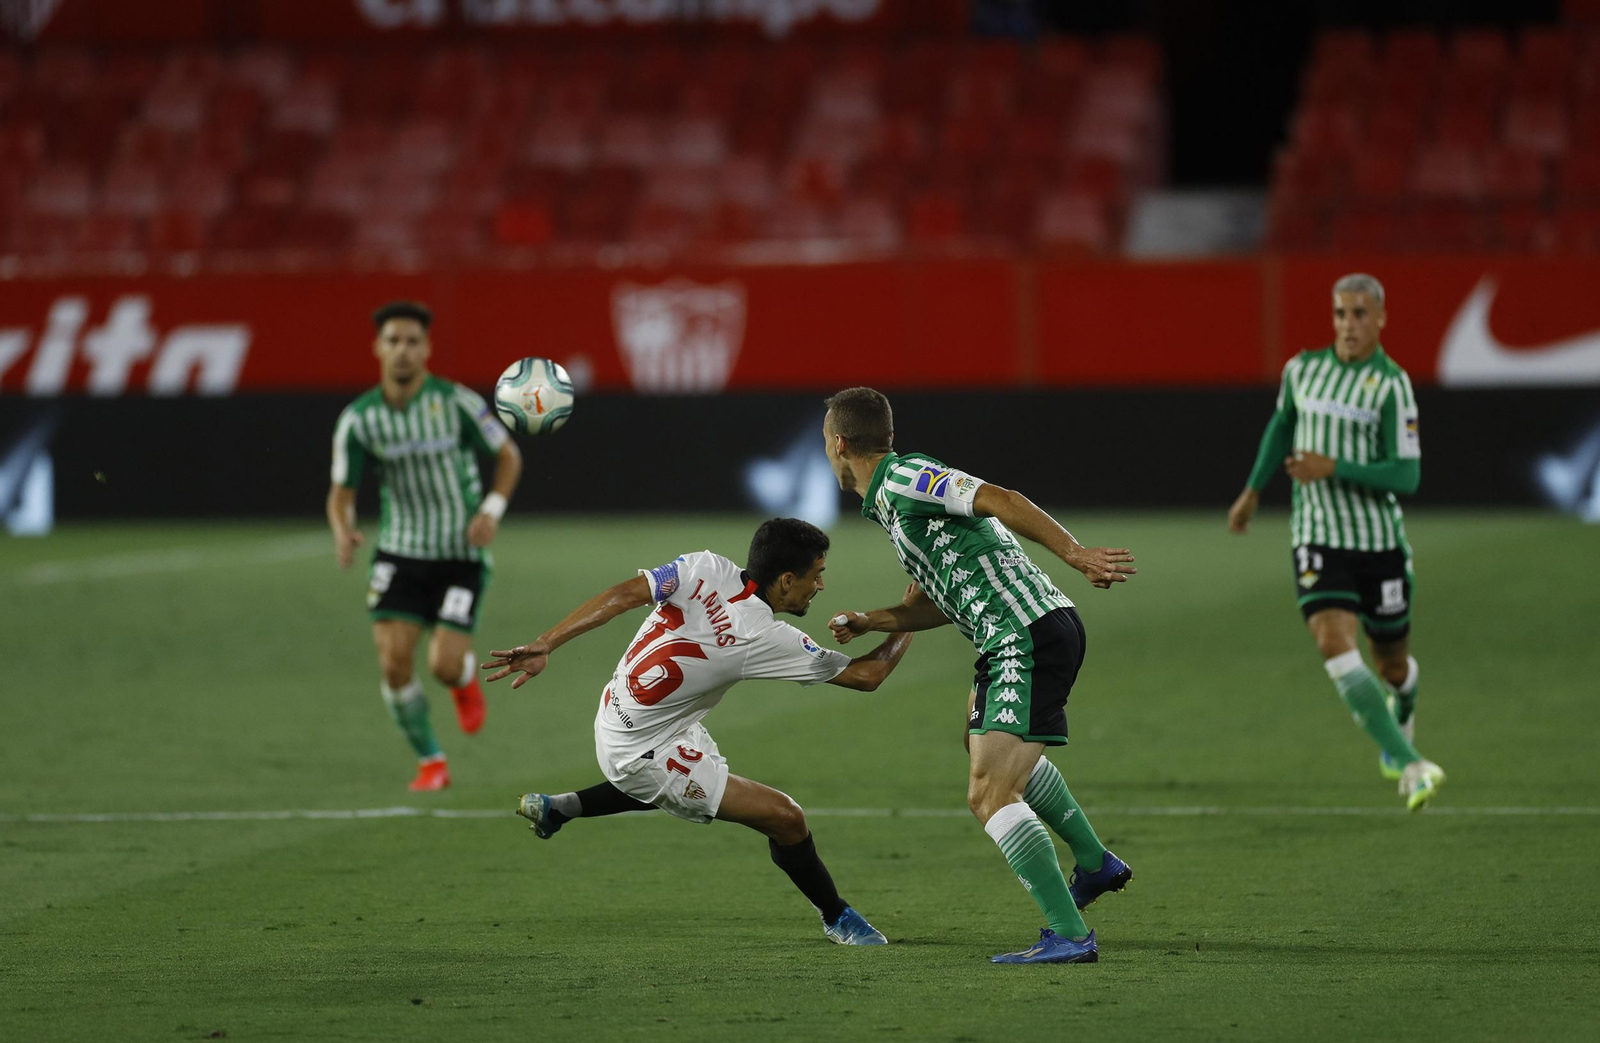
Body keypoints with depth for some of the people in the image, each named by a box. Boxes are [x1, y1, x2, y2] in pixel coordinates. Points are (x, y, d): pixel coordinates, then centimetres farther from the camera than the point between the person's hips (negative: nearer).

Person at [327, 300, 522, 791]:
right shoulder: (358, 419, -5)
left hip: (461, 553, -2)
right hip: (400, 548, 2)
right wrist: (342, 530, -23)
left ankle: (466, 678, 29)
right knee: (393, 662, -11)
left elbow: (509, 455, 1)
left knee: (444, 666, -12)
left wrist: (492, 510, -15)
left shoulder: (456, 402, -11)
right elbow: (341, 491, -1)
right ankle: (430, 763, 10)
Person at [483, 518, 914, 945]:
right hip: (646, 753, -7)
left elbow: (622, 596, -19)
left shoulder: (705, 569, -11)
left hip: (615, 715, 7)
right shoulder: (766, 637, -22)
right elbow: (866, 675, -14)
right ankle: (837, 918, 18)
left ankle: (557, 807, 37)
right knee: (785, 818, -2)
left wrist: (543, 645, -19)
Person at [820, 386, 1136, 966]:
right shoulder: (890, 499, 20)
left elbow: (1000, 499, -23)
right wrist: (868, 622, 16)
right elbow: (940, 602, 26)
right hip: (1022, 638, 11)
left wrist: (1076, 553, -30)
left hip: (1030, 638, -11)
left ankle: (1069, 935, -20)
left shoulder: (903, 480, -11)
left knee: (990, 794, -17)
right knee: (984, 737, 36)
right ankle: (1094, 862, 41)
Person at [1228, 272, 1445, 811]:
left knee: (1392, 664, 12)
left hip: (1380, 539, -2)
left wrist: (1334, 468, -23)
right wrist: (1254, 489, 27)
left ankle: (1402, 714, 52)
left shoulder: (1391, 384, -11)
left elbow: (1406, 475, -15)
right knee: (1335, 644, -22)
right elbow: (1282, 425, 25)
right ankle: (1410, 766, -24)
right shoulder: (1302, 369, 4)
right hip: (1317, 539, 2)